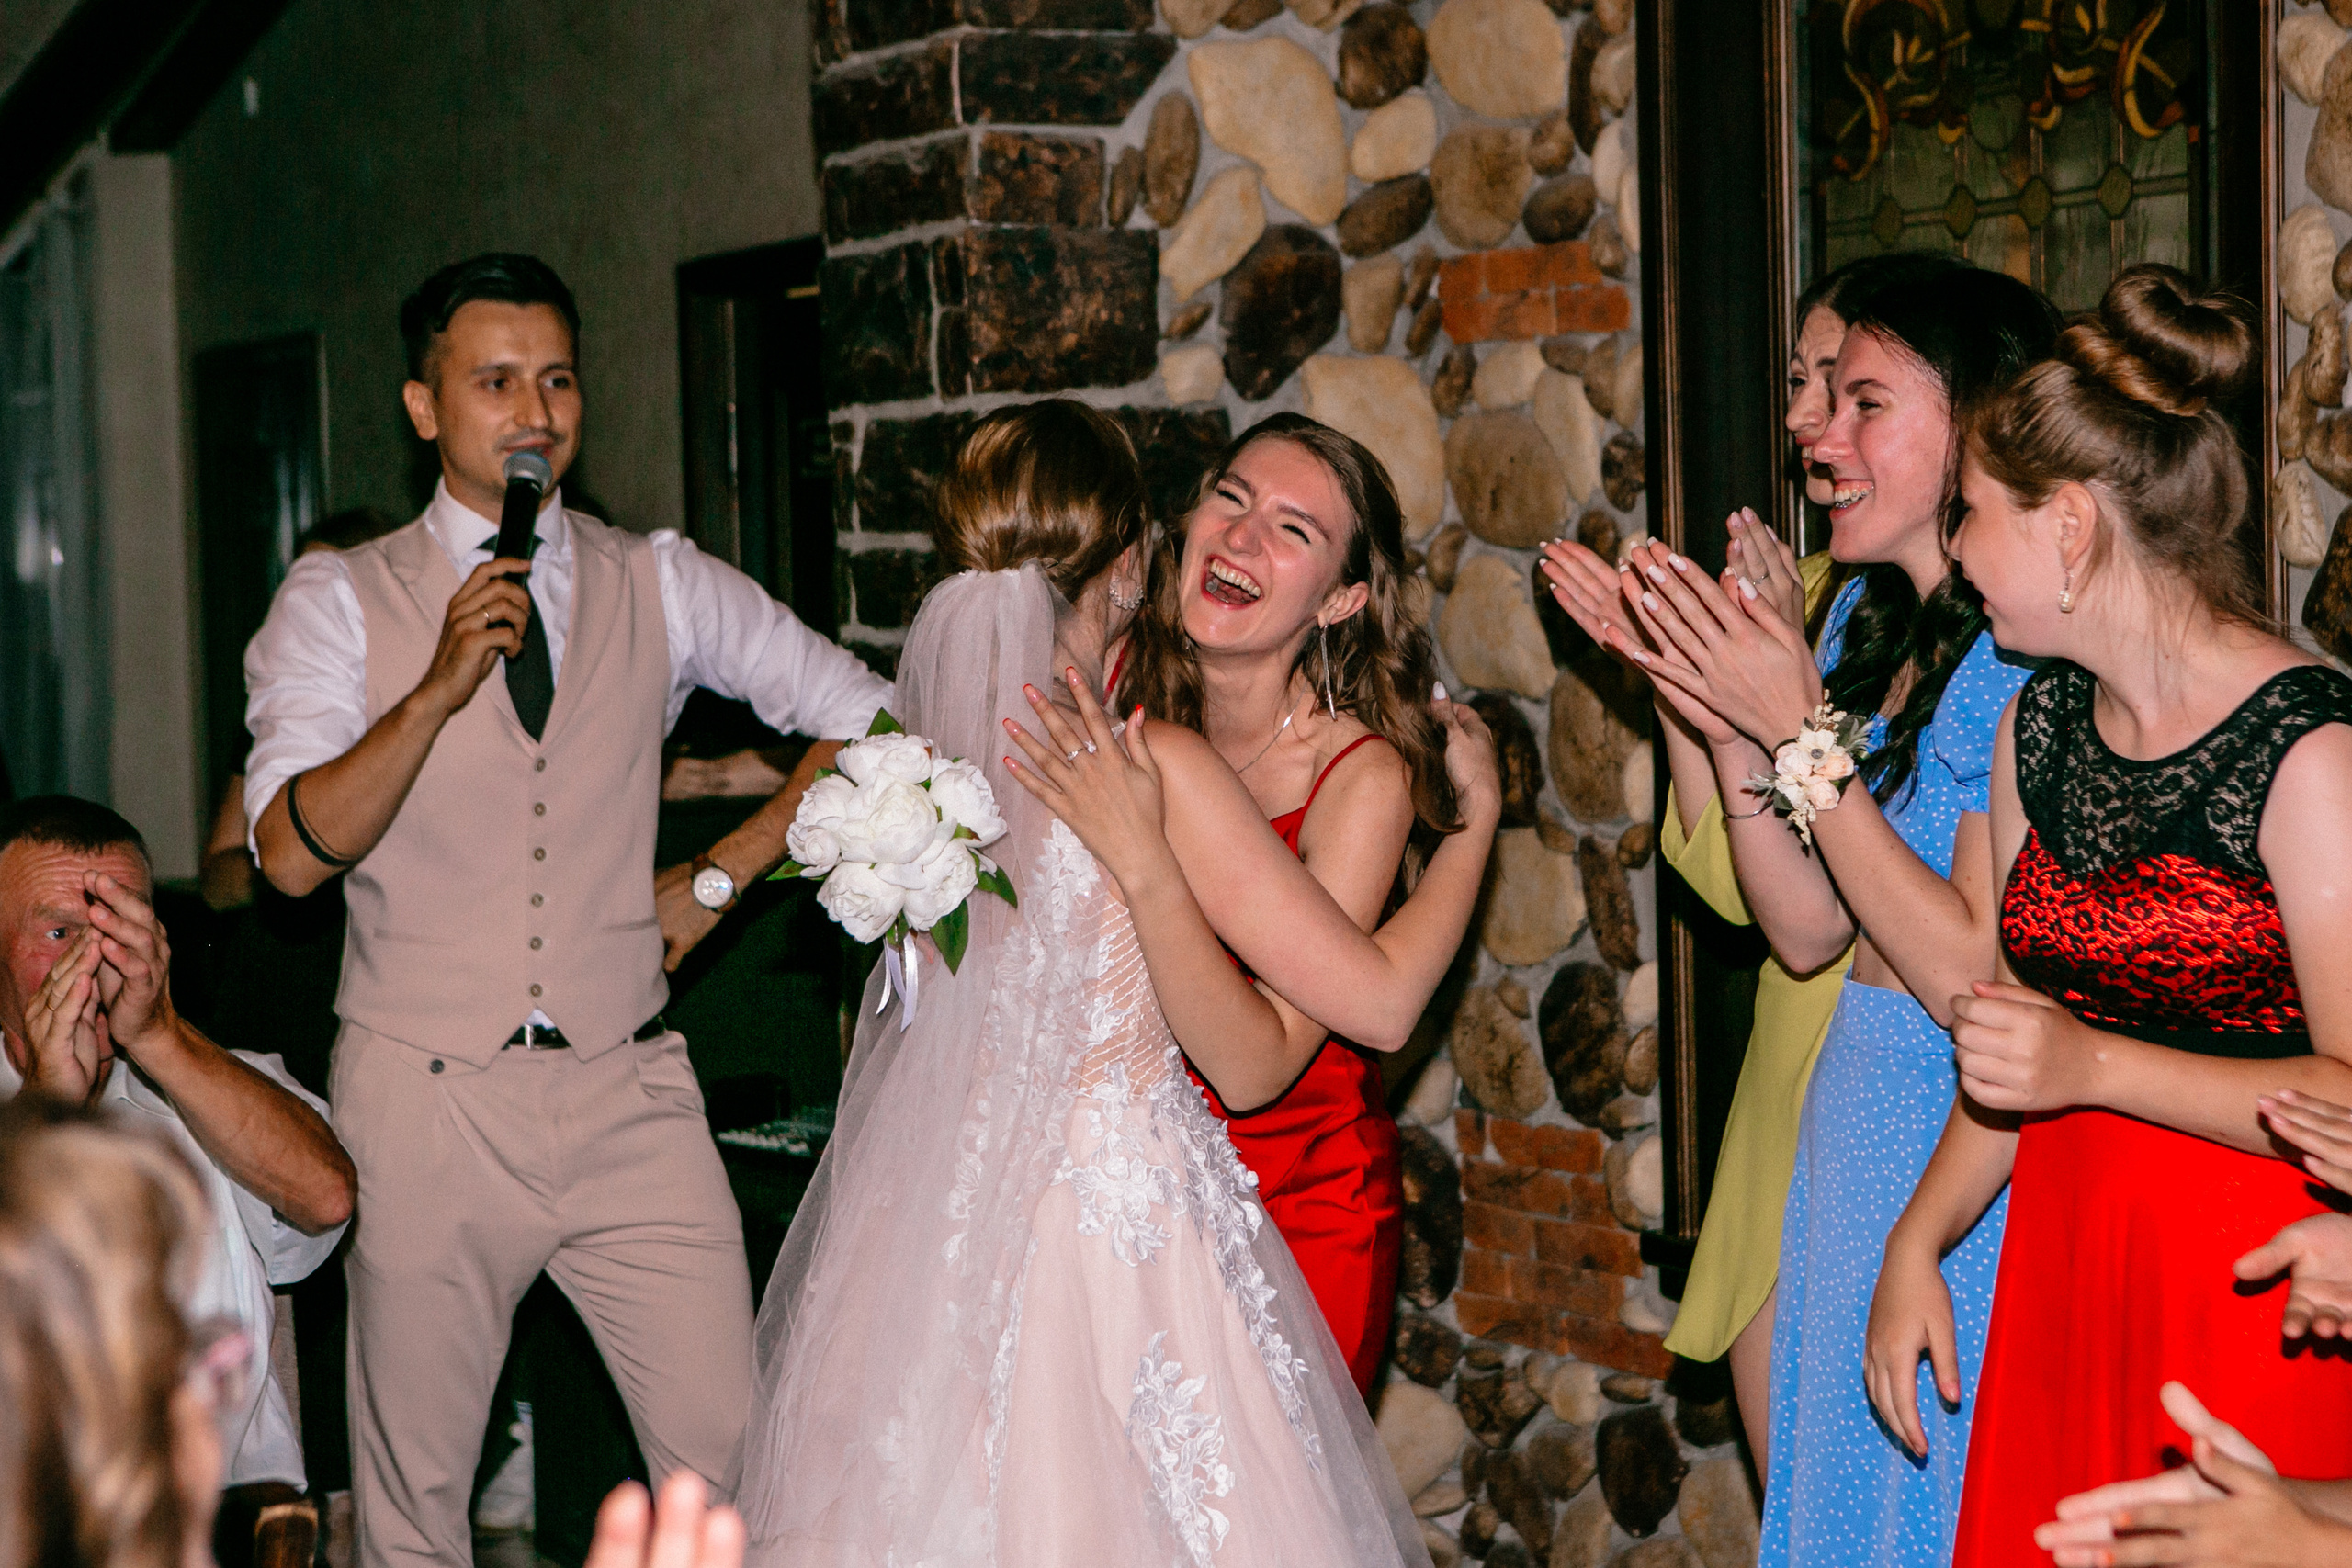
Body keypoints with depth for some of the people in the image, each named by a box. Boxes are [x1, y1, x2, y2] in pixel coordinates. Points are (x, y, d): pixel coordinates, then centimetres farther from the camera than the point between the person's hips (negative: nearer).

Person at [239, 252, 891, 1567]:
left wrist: (720, 878, 7)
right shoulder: (339, 601, 2)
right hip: (426, 1096, -1)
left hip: (627, 1092, 2)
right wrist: (440, 688, -22)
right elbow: (294, 854, -10)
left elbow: (870, 715, 14)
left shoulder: (660, 584, 8)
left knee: (730, 1460, -3)